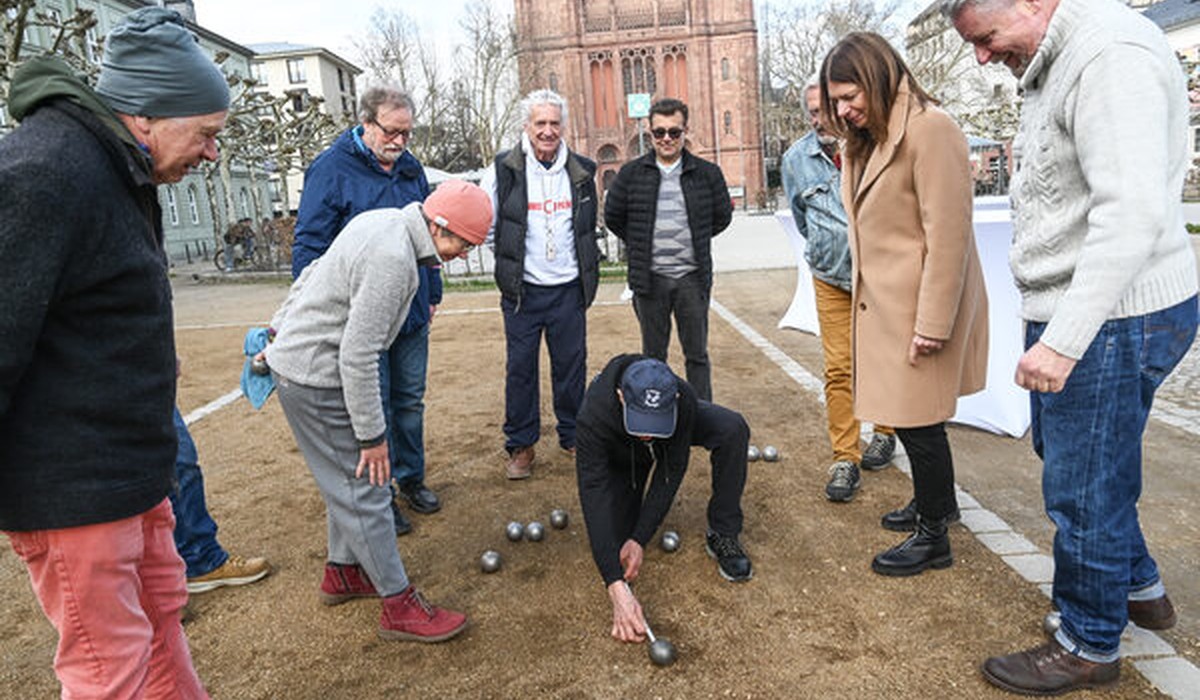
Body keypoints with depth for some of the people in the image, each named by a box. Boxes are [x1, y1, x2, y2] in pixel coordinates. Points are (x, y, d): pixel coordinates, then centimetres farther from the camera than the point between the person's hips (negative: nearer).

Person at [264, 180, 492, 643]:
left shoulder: (382, 221, 5)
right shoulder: (394, 258, -27)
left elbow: (310, 275, 17)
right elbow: (358, 357, -27)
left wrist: (279, 332, 26)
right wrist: (373, 435, -19)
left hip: (294, 357, 10)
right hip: (315, 379, -10)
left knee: (347, 478, 20)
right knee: (364, 488, -4)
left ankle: (343, 571, 36)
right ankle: (399, 605, 7)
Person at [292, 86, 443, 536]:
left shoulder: (411, 168, 8)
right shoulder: (331, 169, -10)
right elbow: (309, 245, -11)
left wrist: (432, 292, 17)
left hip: (412, 313, 6)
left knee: (410, 400, 15)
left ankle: (410, 478, 32)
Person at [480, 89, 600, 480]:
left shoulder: (582, 171, 4)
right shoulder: (504, 170, -5)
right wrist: (509, 256, 4)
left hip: (569, 289, 2)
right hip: (522, 291, -2)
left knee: (572, 366, 9)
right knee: (520, 368, 4)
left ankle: (574, 437, 26)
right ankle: (521, 445, 18)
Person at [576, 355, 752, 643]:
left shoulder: (684, 400, -40)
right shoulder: (594, 416, -44)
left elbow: (672, 471, -29)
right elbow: (593, 497, -47)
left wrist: (640, 540, -33)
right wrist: (617, 588, -53)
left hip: (673, 438, 0)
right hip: (620, 455, 0)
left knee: (733, 428, -29)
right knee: (617, 538, -10)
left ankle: (722, 535, -14)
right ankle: (633, 489, 24)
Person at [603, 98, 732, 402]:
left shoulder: (707, 173, 2)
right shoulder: (632, 173, 1)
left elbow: (722, 216, 14)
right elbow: (612, 216, 11)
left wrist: (696, 240, 11)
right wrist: (639, 245, 9)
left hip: (692, 277, 0)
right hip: (650, 278, 0)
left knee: (697, 354, 9)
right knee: (654, 356, 10)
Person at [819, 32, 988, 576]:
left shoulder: (929, 131, -15)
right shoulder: (868, 140, 14)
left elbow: (948, 236, -20)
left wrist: (932, 324, -20)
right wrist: (865, 296, 9)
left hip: (920, 307, -8)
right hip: (884, 303, 9)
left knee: (917, 420, 1)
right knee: (905, 415, 18)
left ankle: (933, 538, 18)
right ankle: (936, 500, 40)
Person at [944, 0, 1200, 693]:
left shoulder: (1112, 56, -19)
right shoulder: (1056, 64, 12)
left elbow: (1132, 214, -28)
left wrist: (1063, 340, -30)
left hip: (1114, 319, -10)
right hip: (1069, 313, 10)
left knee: (1082, 487, 3)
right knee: (1061, 451, 23)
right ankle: (1142, 590, 44)